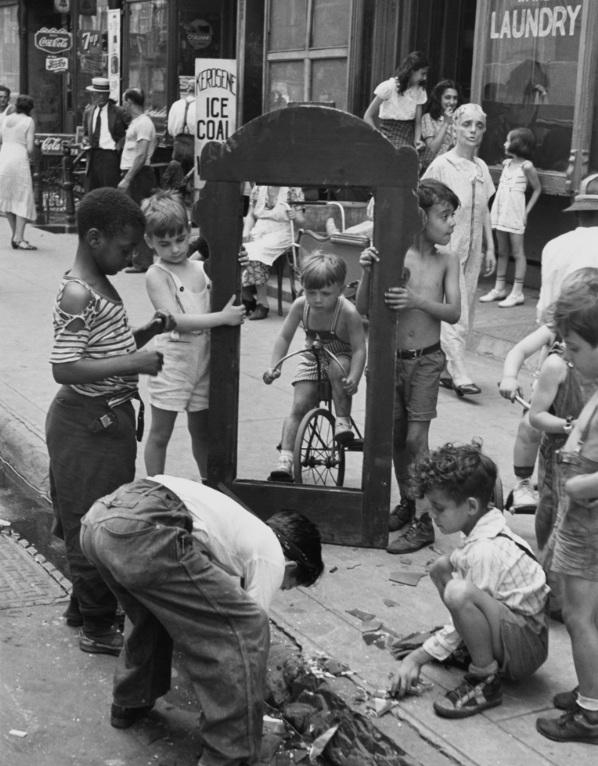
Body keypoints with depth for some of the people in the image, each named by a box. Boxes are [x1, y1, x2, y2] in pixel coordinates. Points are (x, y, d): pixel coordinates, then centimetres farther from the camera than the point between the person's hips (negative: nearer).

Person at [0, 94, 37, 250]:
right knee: (24, 198, -1)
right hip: (19, 160, -5)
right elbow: (30, 148, -7)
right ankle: (19, 238, -9)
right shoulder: (29, 121, -1)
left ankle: (14, 234, 20)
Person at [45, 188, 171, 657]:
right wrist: (133, 363, -25)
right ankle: (98, 628, 13)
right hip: (88, 423, -10)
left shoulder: (101, 284, 10)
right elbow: (64, 368, -26)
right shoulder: (77, 294, -20)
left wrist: (148, 332, 4)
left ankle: (84, 604, 35)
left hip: (109, 418, 10)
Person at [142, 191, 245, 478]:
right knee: (160, 433, 6)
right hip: (171, 364, -5)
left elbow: (228, 299, 11)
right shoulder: (157, 275, -12)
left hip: (203, 362, 5)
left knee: (201, 431, 18)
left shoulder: (202, 268, 5)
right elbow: (177, 321, -22)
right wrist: (223, 317, -26)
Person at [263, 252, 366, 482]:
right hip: (312, 359, 3)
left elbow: (359, 349, -24)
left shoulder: (348, 312, -27)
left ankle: (343, 420, -19)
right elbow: (284, 337, -6)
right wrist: (273, 366, -17)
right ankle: (285, 460, -9)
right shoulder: (300, 306, -17)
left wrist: (354, 378, -39)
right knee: (299, 407, -10)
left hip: (341, 358, -3)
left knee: (337, 368, -38)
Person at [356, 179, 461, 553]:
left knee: (416, 438, -5)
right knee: (395, 436, 11)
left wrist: (418, 300, -27)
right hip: (391, 358, 2)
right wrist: (368, 272, -22)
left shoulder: (447, 260, -2)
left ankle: (424, 523, 3)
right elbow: (364, 309, -6)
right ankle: (407, 503, 31)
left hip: (426, 360, -1)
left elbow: (454, 312, -11)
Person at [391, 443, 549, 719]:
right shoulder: (487, 529, 3)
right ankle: (475, 647, 13)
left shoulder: (486, 551, -25)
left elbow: (464, 603, -21)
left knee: (459, 593, -35)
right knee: (441, 567, 9)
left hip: (528, 649, -10)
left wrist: (417, 658, -14)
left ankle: (485, 681, -16)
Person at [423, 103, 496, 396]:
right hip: (447, 248, -6)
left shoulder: (481, 168, 10)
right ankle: (459, 375, -11)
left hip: (472, 251, 7)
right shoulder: (442, 165, -8)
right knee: (454, 314, -11)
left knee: (465, 314, 9)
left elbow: (484, 212, 16)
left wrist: (490, 248, 14)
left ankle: (444, 369, 18)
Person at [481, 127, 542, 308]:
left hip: (515, 214, -7)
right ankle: (499, 289, 18)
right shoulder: (506, 163, 10)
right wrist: (495, 208, 8)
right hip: (500, 212, 7)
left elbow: (537, 189, -3)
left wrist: (527, 211, -8)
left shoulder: (526, 166, -8)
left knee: (517, 252, -3)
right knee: (502, 252, 11)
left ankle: (517, 292, -1)